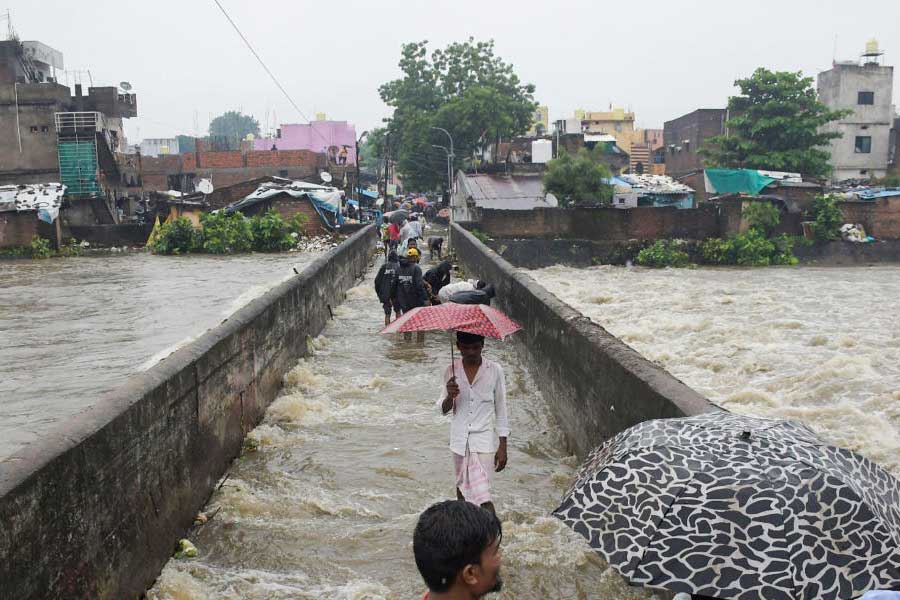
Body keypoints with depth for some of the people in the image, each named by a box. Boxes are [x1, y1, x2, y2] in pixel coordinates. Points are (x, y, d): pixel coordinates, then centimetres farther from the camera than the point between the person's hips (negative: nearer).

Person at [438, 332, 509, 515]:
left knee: (483, 494, -11)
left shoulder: (494, 370, -8)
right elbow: (443, 409, 5)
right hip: (460, 439, 3)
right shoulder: (451, 371, -2)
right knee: (462, 486, 18)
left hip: (484, 439, -3)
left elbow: (501, 410, -1)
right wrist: (449, 396, -18)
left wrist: (502, 446, -4)